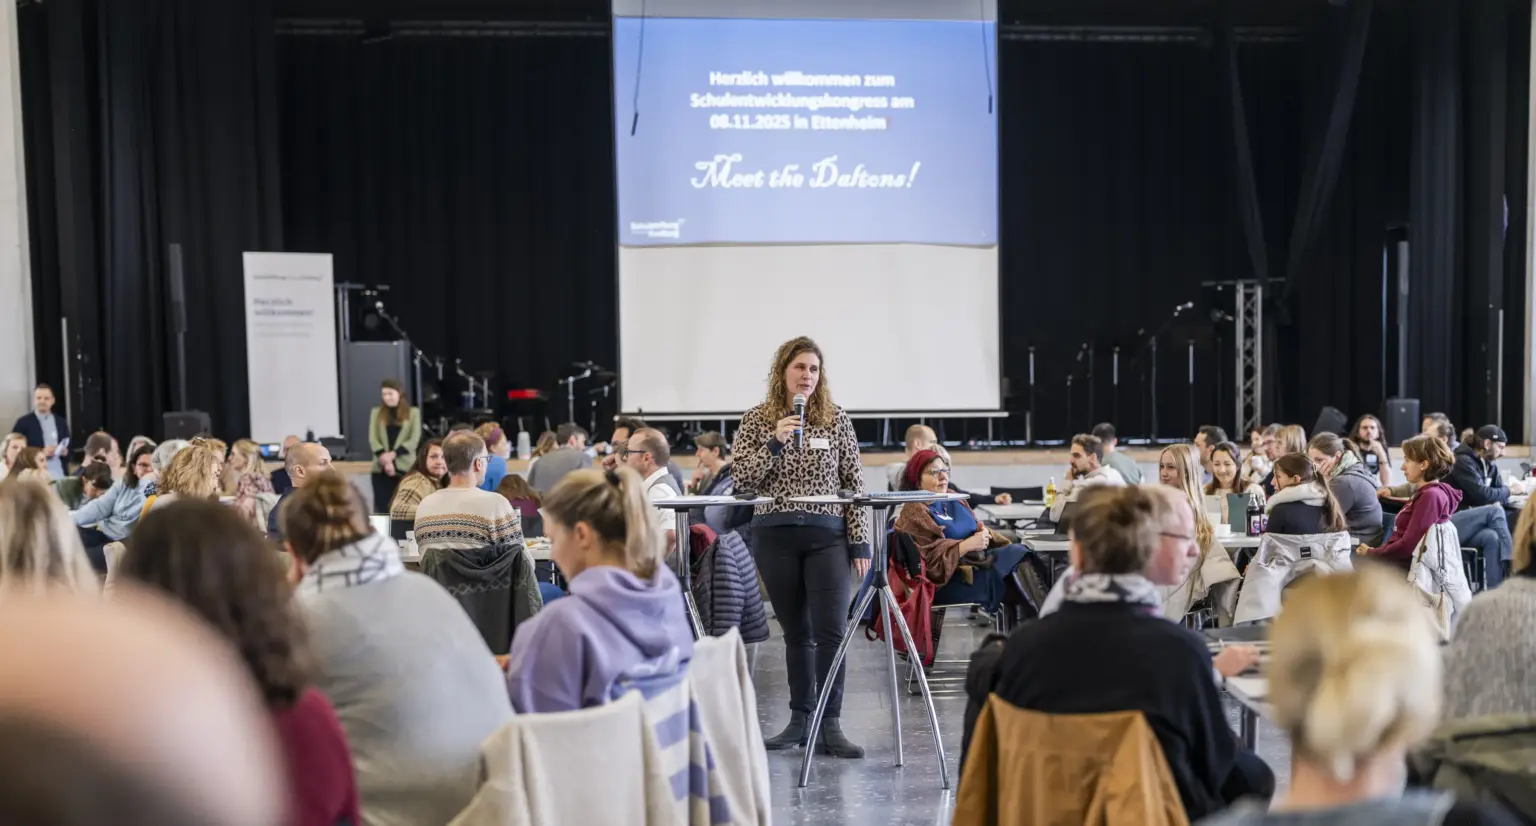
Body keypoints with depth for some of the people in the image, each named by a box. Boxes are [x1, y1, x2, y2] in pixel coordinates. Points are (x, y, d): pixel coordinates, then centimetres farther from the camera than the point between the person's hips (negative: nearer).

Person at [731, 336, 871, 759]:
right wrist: (775, 443, -16)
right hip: (775, 537, 1)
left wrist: (860, 542, -2)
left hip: (827, 536, -1)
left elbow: (854, 484, 3)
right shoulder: (757, 420, 3)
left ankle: (830, 725, -1)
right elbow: (742, 479, -3)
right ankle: (800, 720, 19)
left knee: (830, 630, -7)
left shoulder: (836, 419, 3)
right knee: (796, 632, 9)